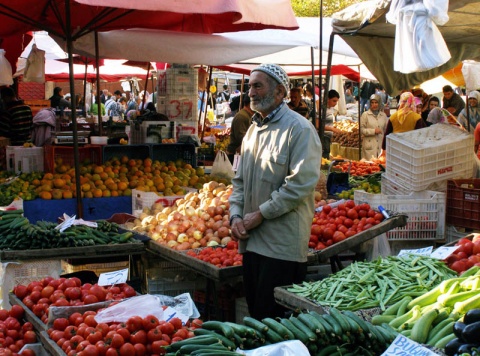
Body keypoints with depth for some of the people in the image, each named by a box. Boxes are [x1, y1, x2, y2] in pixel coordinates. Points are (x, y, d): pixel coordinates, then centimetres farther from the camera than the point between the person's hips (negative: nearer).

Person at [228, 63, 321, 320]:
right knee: (255, 310, 14)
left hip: (282, 243, -8)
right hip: (252, 239, 8)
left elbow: (302, 183, -19)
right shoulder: (254, 129, 16)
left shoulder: (299, 129, -10)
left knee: (274, 317, -3)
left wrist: (261, 214, -15)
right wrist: (236, 215, 2)